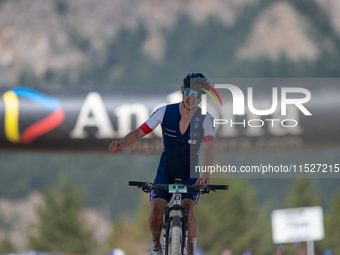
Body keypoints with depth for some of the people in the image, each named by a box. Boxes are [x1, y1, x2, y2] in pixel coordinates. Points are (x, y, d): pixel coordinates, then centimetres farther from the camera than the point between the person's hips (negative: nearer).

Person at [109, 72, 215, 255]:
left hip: (190, 174, -1)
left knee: (187, 210, -27)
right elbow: (139, 132, -10)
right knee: (156, 211, -19)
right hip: (166, 172, 1)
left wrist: (206, 175, -48)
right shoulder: (165, 112, -12)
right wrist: (120, 144, -32)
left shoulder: (206, 120, -16)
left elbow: (209, 149, -30)